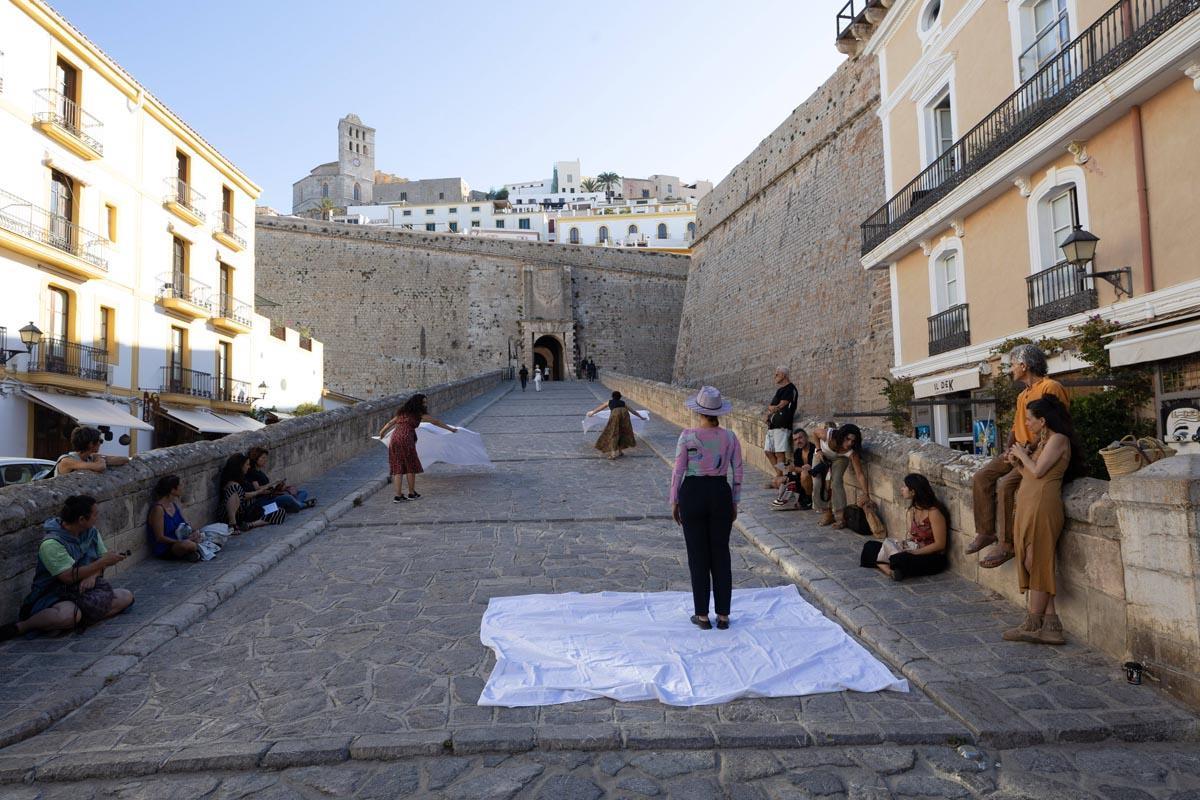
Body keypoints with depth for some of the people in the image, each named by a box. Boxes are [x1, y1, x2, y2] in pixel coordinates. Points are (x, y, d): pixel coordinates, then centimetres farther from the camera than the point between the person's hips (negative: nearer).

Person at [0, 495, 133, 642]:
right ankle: (20, 627, -16)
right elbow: (69, 576, -26)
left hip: (84, 590, 7)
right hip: (56, 595, -7)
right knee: (69, 614, -39)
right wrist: (103, 562, -24)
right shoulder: (51, 544, -19)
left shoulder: (91, 532, 3)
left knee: (126, 596, -13)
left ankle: (81, 619, -22)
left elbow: (102, 557, 7)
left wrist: (93, 575, -15)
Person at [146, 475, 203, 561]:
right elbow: (159, 538, -20)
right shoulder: (158, 509, -20)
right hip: (163, 549, -9)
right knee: (189, 545, -33)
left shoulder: (174, 503, 5)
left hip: (177, 541, 9)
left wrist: (192, 534, -10)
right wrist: (183, 541, -25)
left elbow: (185, 524, 11)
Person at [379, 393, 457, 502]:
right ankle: (411, 493, 17)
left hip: (394, 439, 6)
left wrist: (382, 432, 44)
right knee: (411, 467, 9)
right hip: (406, 440, -6)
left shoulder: (401, 413, 22)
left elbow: (390, 423, 28)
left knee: (398, 468, 6)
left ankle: (398, 495, 2)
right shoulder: (419, 414, 7)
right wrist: (451, 429, 17)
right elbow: (436, 422, 10)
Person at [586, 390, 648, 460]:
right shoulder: (623, 403, 38)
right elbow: (633, 411, 47)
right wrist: (641, 416, 61)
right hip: (624, 413, 2)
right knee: (622, 433, 19)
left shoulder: (609, 402, 33)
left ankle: (613, 453, -9)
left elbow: (599, 408, 47)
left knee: (612, 433, 2)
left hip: (615, 413, -2)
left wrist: (592, 413, 62)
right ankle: (620, 451, 21)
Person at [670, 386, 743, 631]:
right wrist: (734, 503, 14)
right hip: (721, 493, 2)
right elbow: (738, 473, 2)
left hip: (693, 493, -2)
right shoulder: (730, 437, -2)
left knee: (698, 555, 8)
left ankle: (702, 615, 17)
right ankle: (723, 615, 20)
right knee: (721, 555, 12)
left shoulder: (687, 436, -10)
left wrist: (674, 502, 3)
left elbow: (678, 471, -8)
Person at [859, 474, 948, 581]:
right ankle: (890, 571, -23)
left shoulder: (934, 512, -19)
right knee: (871, 545, -5)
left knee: (898, 559, -39)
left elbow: (940, 544, -18)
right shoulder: (913, 509, 6)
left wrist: (914, 552, -22)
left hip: (933, 558, -9)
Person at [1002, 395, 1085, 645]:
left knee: (1036, 565, -5)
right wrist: (1017, 463, 9)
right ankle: (1051, 626, 8)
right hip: (1029, 507, 10)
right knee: (1034, 566, 6)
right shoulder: (1044, 441, 23)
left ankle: (1032, 625, 1)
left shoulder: (1058, 439, -5)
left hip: (1042, 507, -9)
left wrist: (1023, 454, 1)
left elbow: (1038, 471, -14)